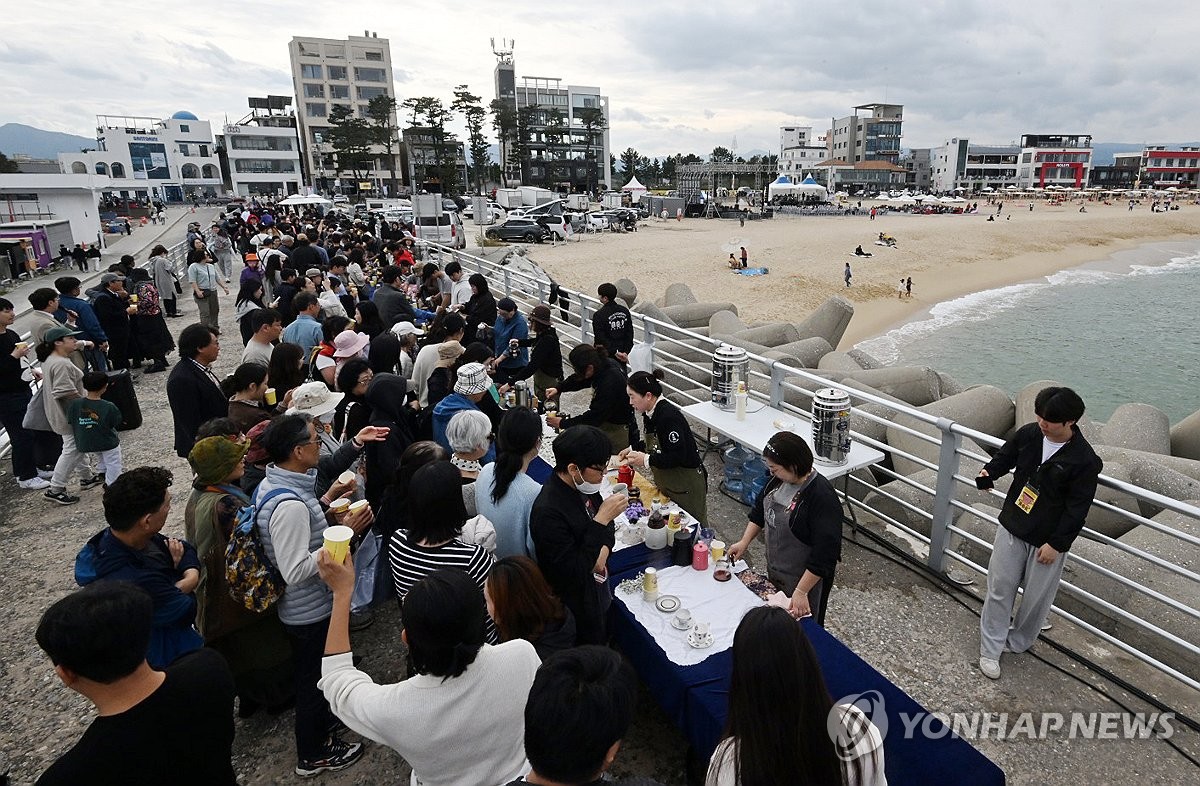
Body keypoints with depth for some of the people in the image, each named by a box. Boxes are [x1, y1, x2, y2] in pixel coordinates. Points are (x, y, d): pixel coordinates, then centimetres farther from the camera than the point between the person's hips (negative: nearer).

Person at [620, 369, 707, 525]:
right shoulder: (650, 414, 2)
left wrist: (647, 460, -26)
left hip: (686, 484, -9)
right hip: (666, 481, 9)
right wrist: (634, 449, 5)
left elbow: (678, 456, -28)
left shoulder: (669, 416, -27)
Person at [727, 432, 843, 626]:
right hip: (775, 570, 7)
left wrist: (801, 592, -27)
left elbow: (824, 554, -28)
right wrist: (744, 542, 2)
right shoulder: (778, 479, -7)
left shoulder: (822, 498, -30)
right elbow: (759, 511, 10)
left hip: (805, 578, -7)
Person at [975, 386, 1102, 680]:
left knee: (1037, 597, 12)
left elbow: (1077, 509, -15)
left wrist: (1056, 544, -14)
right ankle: (990, 649, 19)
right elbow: (1005, 456, 12)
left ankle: (1017, 642, 36)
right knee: (999, 589, 8)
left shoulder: (1084, 460, -18)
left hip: (1048, 540, -3)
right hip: (1012, 527, 4)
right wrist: (989, 472, -9)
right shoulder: (1028, 434, -6)